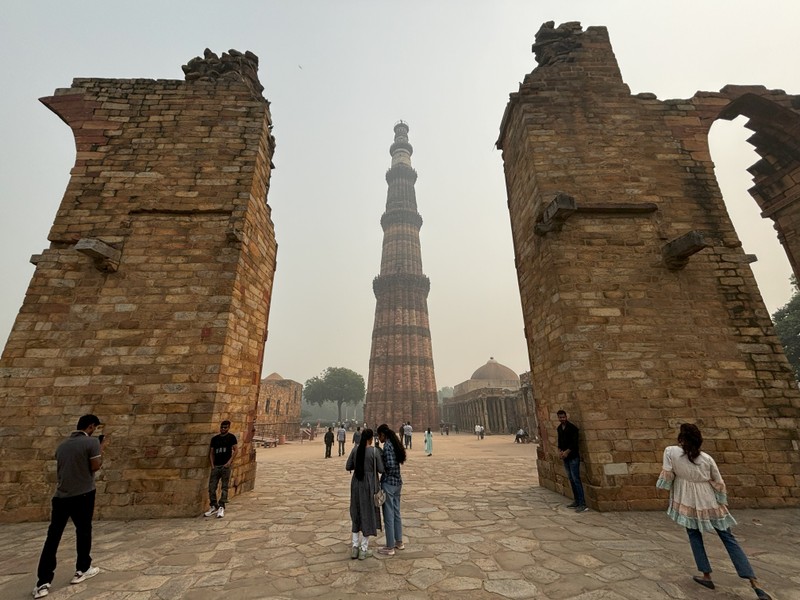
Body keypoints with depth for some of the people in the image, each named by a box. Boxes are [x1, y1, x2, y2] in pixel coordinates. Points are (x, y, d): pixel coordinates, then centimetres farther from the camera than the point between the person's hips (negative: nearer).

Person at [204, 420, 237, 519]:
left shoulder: (231, 437, 1)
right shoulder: (214, 438, 11)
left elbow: (235, 450, -2)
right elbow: (211, 452, 12)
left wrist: (230, 461, -13)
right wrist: (212, 465, 2)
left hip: (225, 466, -3)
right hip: (216, 466, 4)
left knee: (224, 487, 0)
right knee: (212, 487, 3)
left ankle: (221, 507, 9)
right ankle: (213, 506, 18)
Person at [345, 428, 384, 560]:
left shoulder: (355, 449, -5)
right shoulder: (375, 451, -17)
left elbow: (348, 467, 1)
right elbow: (381, 470, -10)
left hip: (356, 484, 4)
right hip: (369, 486, -4)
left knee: (357, 513, 20)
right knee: (368, 515, 10)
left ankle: (355, 547, 21)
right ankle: (363, 550, 18)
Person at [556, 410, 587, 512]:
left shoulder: (572, 427, -13)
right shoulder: (559, 428, 10)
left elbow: (574, 443, -17)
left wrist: (566, 452, -17)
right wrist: (559, 451, -1)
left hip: (573, 457, -7)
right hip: (565, 458, 7)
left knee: (576, 480, -8)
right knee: (571, 479, 13)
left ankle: (582, 504, -4)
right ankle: (576, 501, 23)